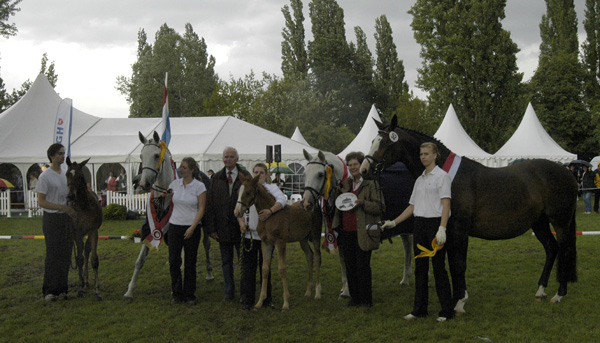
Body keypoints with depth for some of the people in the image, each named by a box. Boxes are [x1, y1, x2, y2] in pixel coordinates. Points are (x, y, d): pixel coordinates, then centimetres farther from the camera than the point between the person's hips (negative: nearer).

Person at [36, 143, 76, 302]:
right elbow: (41, 202, -15)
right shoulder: (45, 176, -11)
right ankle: (49, 291, 4)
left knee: (65, 254, 9)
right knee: (53, 255, -4)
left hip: (66, 218, 7)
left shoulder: (66, 174, 11)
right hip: (52, 218, -7)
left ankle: (62, 288, 18)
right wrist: (63, 207, -22)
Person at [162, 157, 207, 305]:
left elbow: (201, 209, -7)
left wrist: (192, 228, -14)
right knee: (174, 261, 3)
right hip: (174, 226, 3)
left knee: (190, 263, 3)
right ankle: (176, 293, 15)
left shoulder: (199, 186, -6)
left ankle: (189, 295, 14)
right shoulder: (175, 184, 5)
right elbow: (165, 199, 20)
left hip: (191, 228, -3)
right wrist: (165, 195, -4)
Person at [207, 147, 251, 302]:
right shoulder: (216, 178, 4)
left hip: (241, 225, -2)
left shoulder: (246, 176, -3)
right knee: (226, 262, 11)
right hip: (223, 227, 2)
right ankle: (229, 292, 22)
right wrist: (212, 228, -2)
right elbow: (211, 204, 4)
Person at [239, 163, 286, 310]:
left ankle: (267, 298, 20)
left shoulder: (271, 188, 0)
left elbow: (282, 200, -20)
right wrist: (241, 223, -8)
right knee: (248, 267, 2)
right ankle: (248, 299, 10)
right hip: (249, 233, 1)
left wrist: (270, 211, -36)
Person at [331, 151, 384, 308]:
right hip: (346, 232, 6)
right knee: (350, 266, 10)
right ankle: (354, 297, 20)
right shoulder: (346, 183, 14)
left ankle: (366, 299, 8)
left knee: (362, 266, -2)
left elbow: (380, 207, -10)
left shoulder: (371, 183, -5)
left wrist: (362, 203, -22)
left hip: (362, 233, -6)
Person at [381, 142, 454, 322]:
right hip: (420, 225, 7)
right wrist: (394, 222, 14)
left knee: (438, 267, -5)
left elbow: (446, 204, -15)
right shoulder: (419, 180, 15)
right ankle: (419, 309, 16)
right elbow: (412, 206, 19)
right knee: (420, 267, 9)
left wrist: (442, 229, -25)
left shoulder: (442, 176, -6)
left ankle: (447, 310, 3)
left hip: (435, 223, -7)